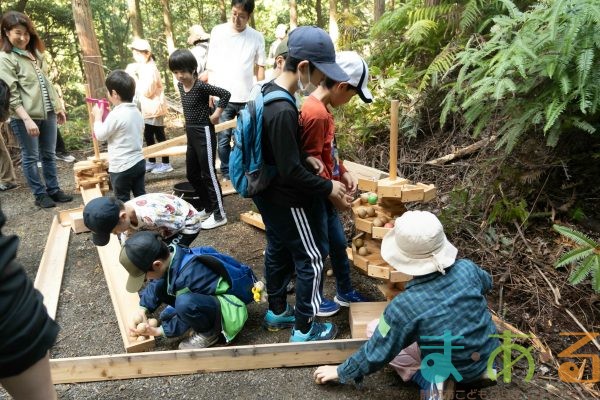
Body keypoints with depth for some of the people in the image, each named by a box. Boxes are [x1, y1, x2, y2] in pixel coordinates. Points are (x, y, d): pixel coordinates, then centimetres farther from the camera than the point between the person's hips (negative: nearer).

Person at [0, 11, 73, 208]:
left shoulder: (35, 53, 14)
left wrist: (58, 106, 17)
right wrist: (27, 119, -21)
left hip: (47, 113, 7)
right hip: (24, 118, -6)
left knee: (48, 155, 13)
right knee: (30, 157, 5)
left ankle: (54, 190, 24)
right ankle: (40, 195, 14)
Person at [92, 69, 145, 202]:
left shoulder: (116, 115, -18)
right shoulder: (136, 112, 6)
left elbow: (100, 135, -10)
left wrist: (98, 117, 5)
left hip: (122, 167, -7)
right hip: (139, 162, 7)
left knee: (122, 201, 5)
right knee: (141, 196, 13)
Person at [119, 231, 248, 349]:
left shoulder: (188, 275, -33)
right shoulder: (169, 257, -11)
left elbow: (187, 308, -20)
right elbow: (155, 285, 8)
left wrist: (159, 331, -10)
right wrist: (142, 309, -1)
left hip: (227, 308, -9)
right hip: (204, 296, 9)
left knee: (185, 303, -36)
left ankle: (209, 332, -6)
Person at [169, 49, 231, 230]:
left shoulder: (201, 86, -17)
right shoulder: (180, 85, 6)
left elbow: (225, 94, -24)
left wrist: (216, 114, -17)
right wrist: (190, 126, 14)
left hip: (204, 133, -9)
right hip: (191, 133, 9)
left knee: (208, 174, -3)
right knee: (192, 174, 15)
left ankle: (219, 215, 8)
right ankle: (208, 207, 30)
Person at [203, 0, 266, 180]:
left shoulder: (257, 37, 3)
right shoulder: (218, 32, 2)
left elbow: (260, 67, 8)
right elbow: (211, 65, 3)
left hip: (247, 98, 0)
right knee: (223, 139, 4)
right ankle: (226, 173, 16)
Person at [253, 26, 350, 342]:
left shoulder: (267, 92, 1)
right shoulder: (283, 111, -30)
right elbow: (291, 172, -27)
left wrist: (308, 158, 5)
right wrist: (328, 187, -14)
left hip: (267, 194, 10)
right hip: (285, 200, -10)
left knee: (277, 251, 23)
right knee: (311, 260, 6)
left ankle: (277, 312, 41)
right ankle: (304, 329, 21)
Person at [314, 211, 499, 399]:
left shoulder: (404, 306, -29)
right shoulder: (467, 268, -17)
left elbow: (377, 353, -14)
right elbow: (487, 284, 9)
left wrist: (342, 372, 3)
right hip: (491, 353, 5)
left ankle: (427, 380, 0)